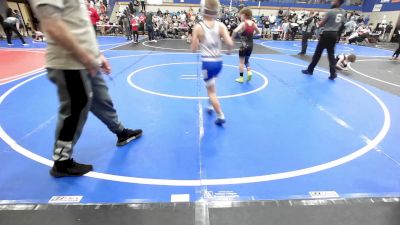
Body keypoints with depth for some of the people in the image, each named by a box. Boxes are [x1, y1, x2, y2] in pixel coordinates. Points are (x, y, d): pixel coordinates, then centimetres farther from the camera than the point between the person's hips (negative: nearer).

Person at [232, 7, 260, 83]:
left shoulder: (243, 24, -13)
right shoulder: (253, 24, 5)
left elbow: (235, 31, -30)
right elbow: (258, 32, 21)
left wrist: (232, 38, -17)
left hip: (244, 45, -6)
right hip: (250, 45, 6)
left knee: (241, 62, 6)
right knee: (246, 60, 24)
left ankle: (241, 77, 10)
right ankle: (249, 71, 4)